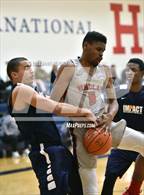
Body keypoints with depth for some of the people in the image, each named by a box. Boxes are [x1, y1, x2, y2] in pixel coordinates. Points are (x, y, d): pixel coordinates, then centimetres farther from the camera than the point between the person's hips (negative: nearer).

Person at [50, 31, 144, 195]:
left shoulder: (105, 71, 9)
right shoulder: (69, 68, -6)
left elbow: (113, 101, 11)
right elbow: (53, 102, -9)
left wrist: (110, 116, -12)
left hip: (103, 125, 5)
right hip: (81, 129, -4)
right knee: (87, 170, -3)